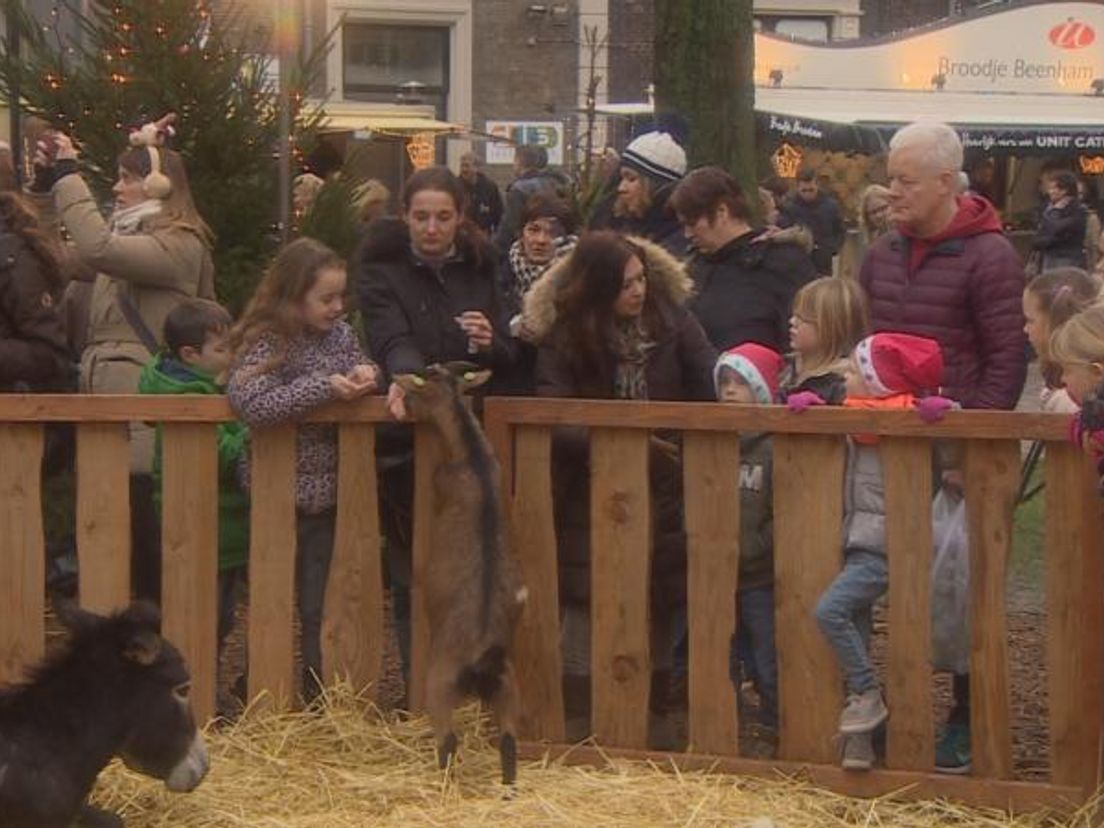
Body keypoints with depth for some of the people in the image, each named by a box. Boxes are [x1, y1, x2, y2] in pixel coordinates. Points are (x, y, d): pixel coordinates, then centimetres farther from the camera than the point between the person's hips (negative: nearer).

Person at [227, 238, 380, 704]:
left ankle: (318, 697, 20)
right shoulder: (265, 343, -14)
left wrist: (366, 372, -9)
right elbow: (252, 404, -29)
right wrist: (324, 387, -27)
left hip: (327, 494, 5)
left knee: (319, 606, 11)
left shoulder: (341, 335, 4)